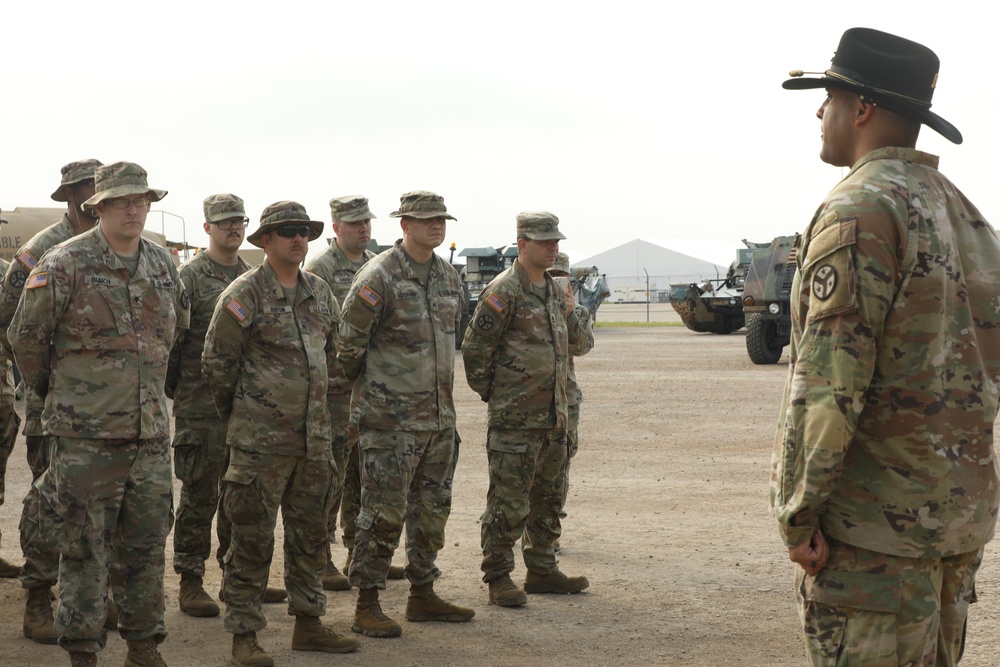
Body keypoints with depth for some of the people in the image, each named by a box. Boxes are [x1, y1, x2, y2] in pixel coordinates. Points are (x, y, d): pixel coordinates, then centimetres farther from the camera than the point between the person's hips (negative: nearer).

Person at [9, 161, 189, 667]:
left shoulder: (162, 264, 9)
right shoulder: (65, 264, -9)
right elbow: (26, 338, 0)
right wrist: (53, 389, 11)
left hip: (150, 431, 5)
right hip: (86, 435, -5)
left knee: (147, 546, 11)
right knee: (84, 549, 1)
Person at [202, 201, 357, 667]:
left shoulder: (320, 293, 11)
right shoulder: (244, 295, -9)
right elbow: (216, 362, -4)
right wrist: (239, 413, 6)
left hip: (314, 436, 7)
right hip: (260, 440, -6)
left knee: (310, 533, 13)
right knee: (252, 539, -3)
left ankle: (308, 624, 25)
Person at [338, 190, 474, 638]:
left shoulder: (449, 277, 11)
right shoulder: (379, 276, -13)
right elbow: (349, 341, -9)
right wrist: (366, 383, 5)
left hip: (439, 415, 8)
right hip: (391, 419, -7)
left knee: (432, 509, 13)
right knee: (383, 512, -5)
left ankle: (422, 595, 25)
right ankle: (366, 606, 3)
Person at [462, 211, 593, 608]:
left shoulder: (555, 291, 14)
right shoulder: (504, 291, -11)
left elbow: (582, 345, 20)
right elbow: (474, 349, -12)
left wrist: (569, 315, 1)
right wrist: (492, 393, -3)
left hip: (554, 416, 8)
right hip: (515, 419, -8)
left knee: (549, 498, 15)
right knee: (509, 501, -5)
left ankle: (541, 570, 25)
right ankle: (498, 578, 2)